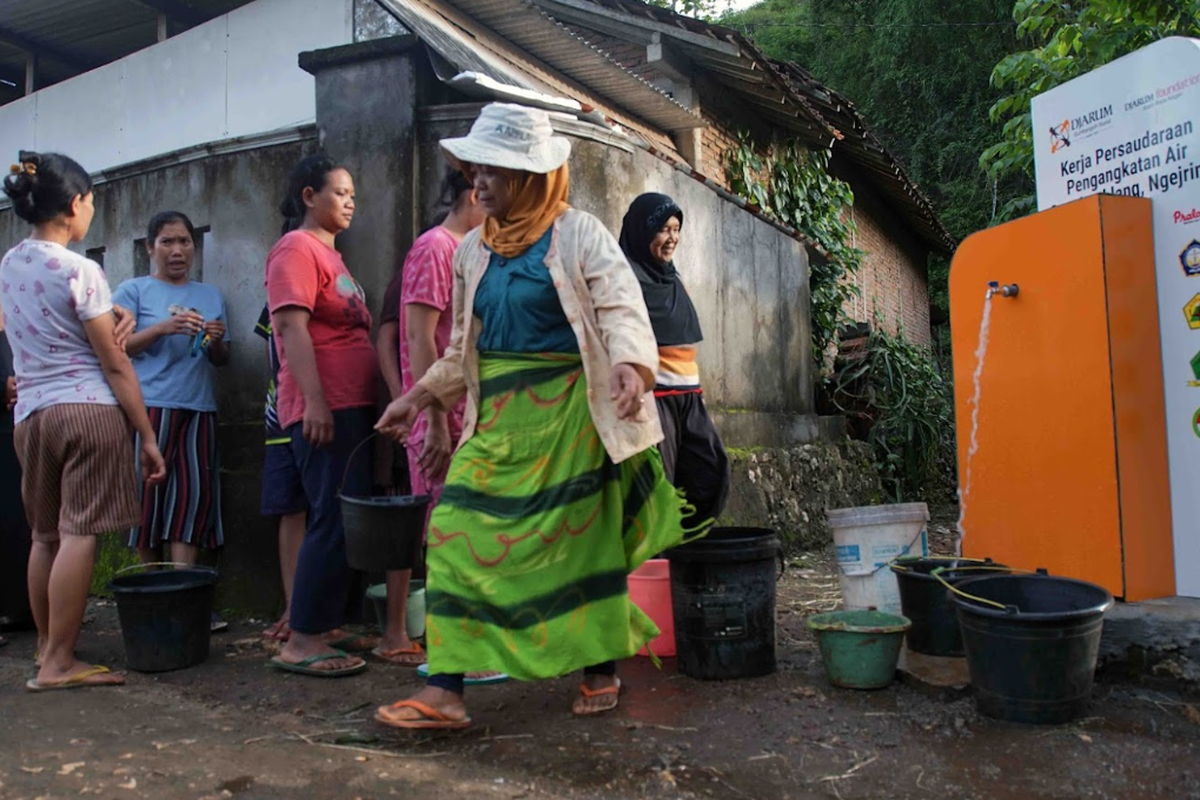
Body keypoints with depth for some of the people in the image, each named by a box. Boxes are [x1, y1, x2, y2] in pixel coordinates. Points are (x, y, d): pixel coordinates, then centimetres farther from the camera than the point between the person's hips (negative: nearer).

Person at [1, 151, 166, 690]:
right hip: (88, 409, -7)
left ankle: (46, 647, 27)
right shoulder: (80, 271, -10)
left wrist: (111, 324, 4)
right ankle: (57, 664, -1)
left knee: (45, 534, 15)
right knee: (80, 534, -4)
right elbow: (114, 365, -10)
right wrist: (147, 436, -5)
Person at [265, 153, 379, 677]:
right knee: (334, 520, -11)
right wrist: (314, 400, -25)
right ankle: (301, 642, -4)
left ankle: (327, 627, 19)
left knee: (348, 518, 11)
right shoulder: (296, 248, -6)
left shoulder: (328, 253, 22)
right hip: (324, 408, -10)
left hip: (353, 406, 10)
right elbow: (292, 327, -17)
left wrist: (375, 401, 22)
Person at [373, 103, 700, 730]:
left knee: (584, 537, 6)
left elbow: (621, 308, -15)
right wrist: (421, 395, 16)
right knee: (460, 534, -4)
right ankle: (445, 690, 4)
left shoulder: (578, 234, -4)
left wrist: (628, 362, -35)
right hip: (499, 418, 6)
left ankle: (600, 670, 25)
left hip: (568, 413, -5)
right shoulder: (474, 250, 13)